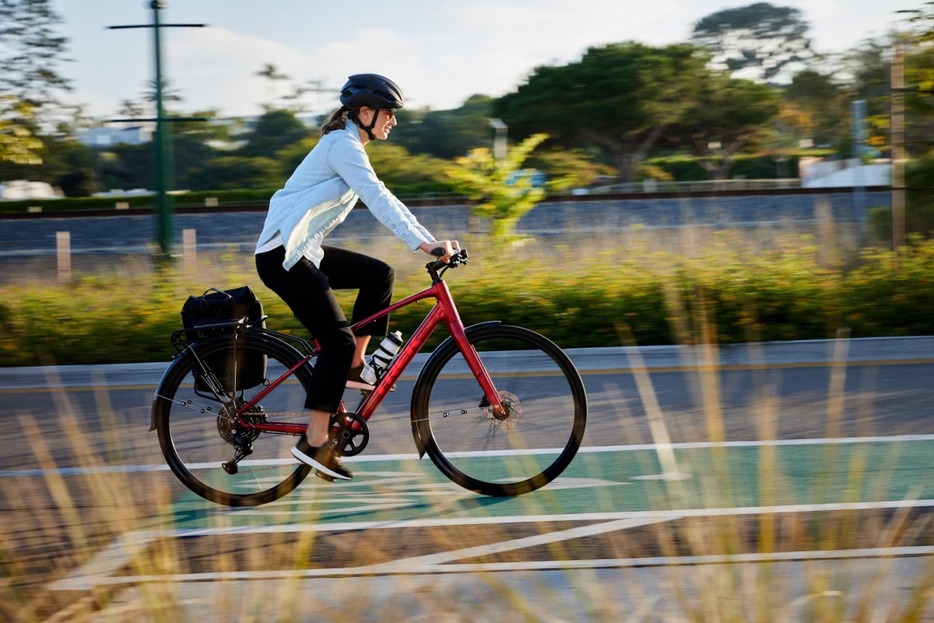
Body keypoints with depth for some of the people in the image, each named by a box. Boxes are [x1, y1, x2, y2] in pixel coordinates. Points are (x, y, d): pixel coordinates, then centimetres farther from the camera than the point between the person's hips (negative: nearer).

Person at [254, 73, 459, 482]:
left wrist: (431, 240, 9)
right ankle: (315, 442, -9)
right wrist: (422, 243, -30)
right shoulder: (343, 145, -13)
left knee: (379, 274, 8)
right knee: (338, 340, -12)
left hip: (304, 250, 10)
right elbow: (378, 199, -25)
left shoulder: (350, 147, 18)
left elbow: (383, 200, 17)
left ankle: (354, 367, 11)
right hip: (282, 255, -10)